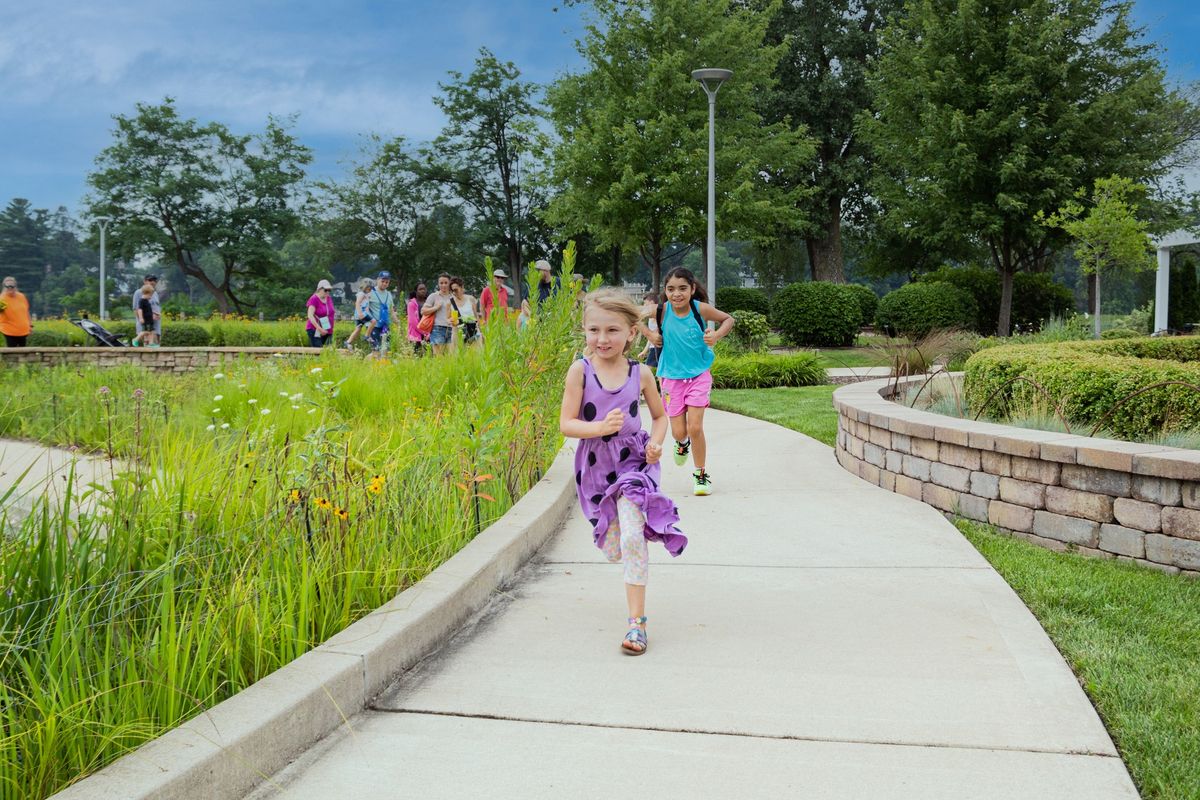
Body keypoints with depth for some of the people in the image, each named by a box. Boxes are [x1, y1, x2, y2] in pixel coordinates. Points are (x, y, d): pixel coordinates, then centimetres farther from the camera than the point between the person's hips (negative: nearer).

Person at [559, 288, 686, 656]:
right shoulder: (580, 371, -10)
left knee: (632, 538, -16)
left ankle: (637, 621, -6)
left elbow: (659, 415, 12)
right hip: (595, 466, 1)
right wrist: (600, 427, -28)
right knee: (613, 551, 10)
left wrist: (656, 441, -8)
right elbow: (566, 424, -11)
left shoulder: (641, 374, -4)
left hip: (632, 462, -1)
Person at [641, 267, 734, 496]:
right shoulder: (661, 310, -12)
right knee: (678, 432, 5)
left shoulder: (701, 309, -13)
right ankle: (683, 442, 44)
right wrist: (650, 334, -8)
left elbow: (728, 319, 2)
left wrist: (717, 335, -16)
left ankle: (701, 475, 11)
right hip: (672, 377, 1)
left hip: (699, 376, -1)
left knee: (695, 427, -10)